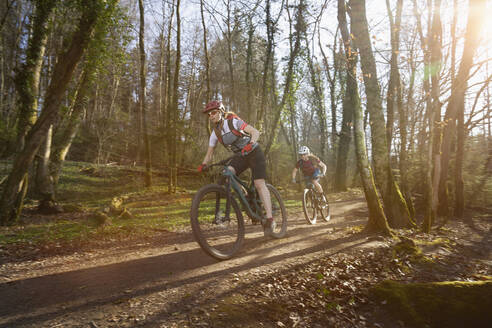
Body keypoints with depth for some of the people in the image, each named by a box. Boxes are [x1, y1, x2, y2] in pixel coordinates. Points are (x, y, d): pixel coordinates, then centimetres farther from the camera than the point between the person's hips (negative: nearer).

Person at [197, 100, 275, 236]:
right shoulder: (215, 133, -1)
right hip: (240, 156, 6)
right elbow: (209, 153, 2)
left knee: (259, 184, -18)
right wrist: (203, 165, -17)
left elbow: (255, 132, -25)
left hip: (254, 153, -5)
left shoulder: (233, 121, -17)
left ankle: (270, 219, -17)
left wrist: (250, 143, -44)